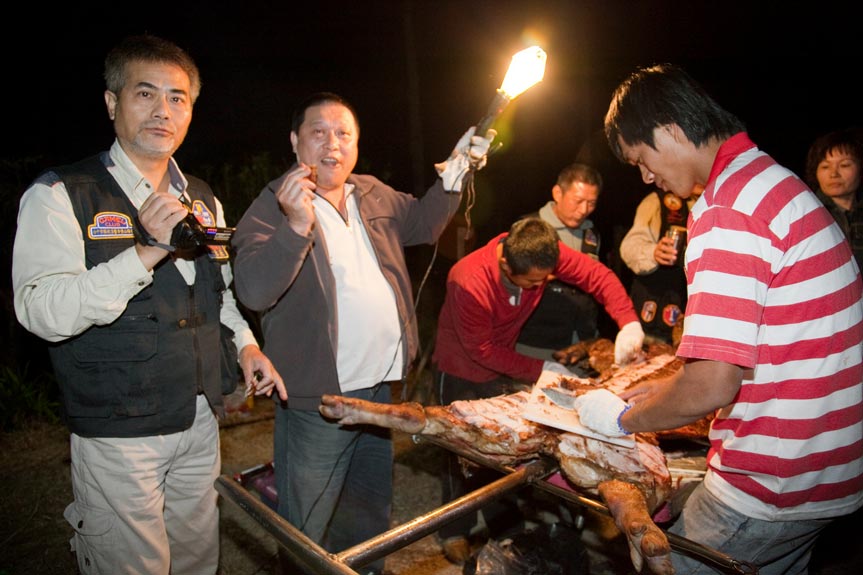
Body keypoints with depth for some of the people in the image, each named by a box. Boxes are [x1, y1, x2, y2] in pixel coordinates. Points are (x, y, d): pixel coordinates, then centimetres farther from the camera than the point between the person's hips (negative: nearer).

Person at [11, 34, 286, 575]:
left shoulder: (204, 201, 9)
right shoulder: (61, 195, -9)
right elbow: (43, 313, -21)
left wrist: (247, 345, 4)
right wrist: (147, 251, -29)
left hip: (202, 421, 6)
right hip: (118, 434, -5)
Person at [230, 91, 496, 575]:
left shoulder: (374, 195, 7)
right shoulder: (272, 208, -12)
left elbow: (420, 223, 22)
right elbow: (253, 291, -25)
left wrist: (454, 177, 8)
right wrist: (297, 226, -38)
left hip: (382, 387, 7)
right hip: (318, 397, -6)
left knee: (372, 516, 26)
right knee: (307, 531, 10)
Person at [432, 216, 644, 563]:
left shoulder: (543, 253, -24)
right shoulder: (468, 283, -37)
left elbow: (597, 276, -19)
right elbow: (481, 350, -28)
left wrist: (629, 322, -33)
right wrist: (540, 369, -26)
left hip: (504, 363, 5)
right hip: (462, 368, -5)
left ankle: (504, 517, 32)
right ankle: (455, 531, 26)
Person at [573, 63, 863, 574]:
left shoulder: (727, 210, -22)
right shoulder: (770, 178, 9)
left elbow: (711, 385, -26)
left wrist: (623, 417, -8)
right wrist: (666, 388, 16)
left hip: (774, 486, -9)